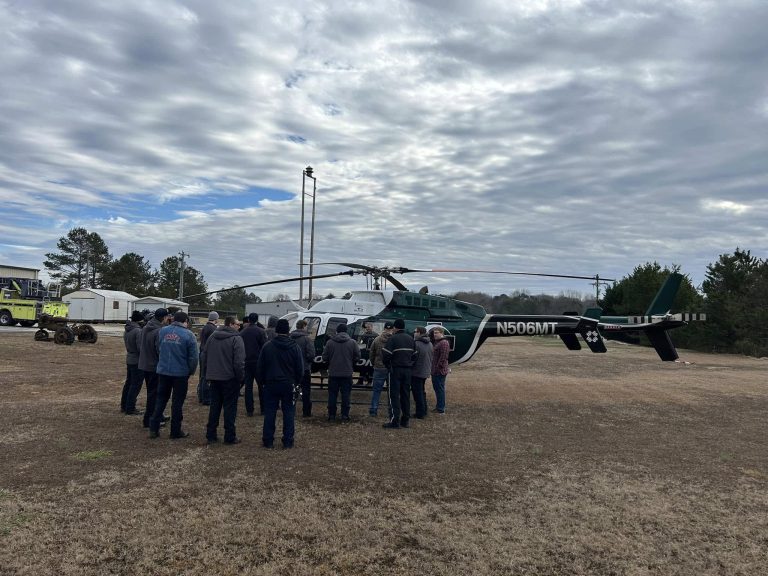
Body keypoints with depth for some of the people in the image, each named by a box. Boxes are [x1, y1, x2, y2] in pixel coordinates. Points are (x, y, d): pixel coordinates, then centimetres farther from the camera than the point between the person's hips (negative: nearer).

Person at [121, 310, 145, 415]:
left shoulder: (126, 331, 8)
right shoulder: (138, 331, -19)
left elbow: (127, 344, 14)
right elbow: (140, 348, -21)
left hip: (129, 360, 9)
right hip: (137, 361, -9)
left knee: (128, 383, 18)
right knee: (136, 385, -1)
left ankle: (124, 406, 27)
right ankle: (130, 408, 3)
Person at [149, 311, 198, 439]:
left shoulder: (162, 331, 3)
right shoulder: (188, 334, -11)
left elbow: (158, 350, 11)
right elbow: (194, 357, -11)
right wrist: (191, 371, 3)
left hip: (163, 371, 4)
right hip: (181, 373, -3)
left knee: (161, 399, 16)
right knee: (177, 402, 7)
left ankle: (153, 428, 15)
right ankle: (176, 431, 14)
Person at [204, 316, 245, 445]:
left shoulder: (212, 337, 8)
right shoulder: (236, 339, -14)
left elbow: (203, 357, 12)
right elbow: (239, 361, -20)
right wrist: (241, 376, -8)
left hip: (214, 377, 6)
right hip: (230, 378, -6)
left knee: (214, 406, 15)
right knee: (230, 407, 2)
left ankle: (211, 435, 19)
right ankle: (230, 436, 6)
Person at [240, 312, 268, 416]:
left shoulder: (242, 332, 6)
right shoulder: (261, 331, -8)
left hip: (246, 362, 3)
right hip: (258, 362, -3)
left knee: (248, 386, 7)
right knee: (261, 386, 7)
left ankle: (249, 410, 6)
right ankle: (263, 409, 9)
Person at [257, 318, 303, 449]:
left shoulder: (267, 346, -4)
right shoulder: (295, 347, -4)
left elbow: (260, 367, 1)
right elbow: (300, 368, 0)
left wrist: (261, 380, 13)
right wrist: (297, 382, 13)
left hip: (271, 384, 0)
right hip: (289, 384, 0)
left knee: (269, 412, 7)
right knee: (288, 413, 6)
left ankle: (268, 440, 10)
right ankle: (288, 441, 7)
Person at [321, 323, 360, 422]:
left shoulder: (330, 342, -4)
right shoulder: (352, 342, -3)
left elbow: (325, 358, -2)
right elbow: (357, 357, -2)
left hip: (333, 373, 0)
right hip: (347, 373, 0)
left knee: (332, 394, 10)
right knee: (346, 395, 7)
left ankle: (331, 415, 13)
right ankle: (345, 416, 8)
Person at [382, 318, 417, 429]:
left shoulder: (393, 338, -10)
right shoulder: (410, 338, 9)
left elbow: (387, 354, -16)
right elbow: (414, 355, 11)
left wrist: (387, 365, 1)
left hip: (396, 369, -6)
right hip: (407, 370, 6)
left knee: (394, 395, -1)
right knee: (406, 395, 12)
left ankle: (395, 420, -4)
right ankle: (405, 420, 16)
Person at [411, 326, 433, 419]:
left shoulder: (416, 344, -20)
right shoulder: (430, 344, 7)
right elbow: (431, 358, 14)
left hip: (417, 372, -8)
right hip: (426, 372, 8)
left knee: (417, 393, 0)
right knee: (422, 392, 21)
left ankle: (420, 413, 4)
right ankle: (424, 410, 29)